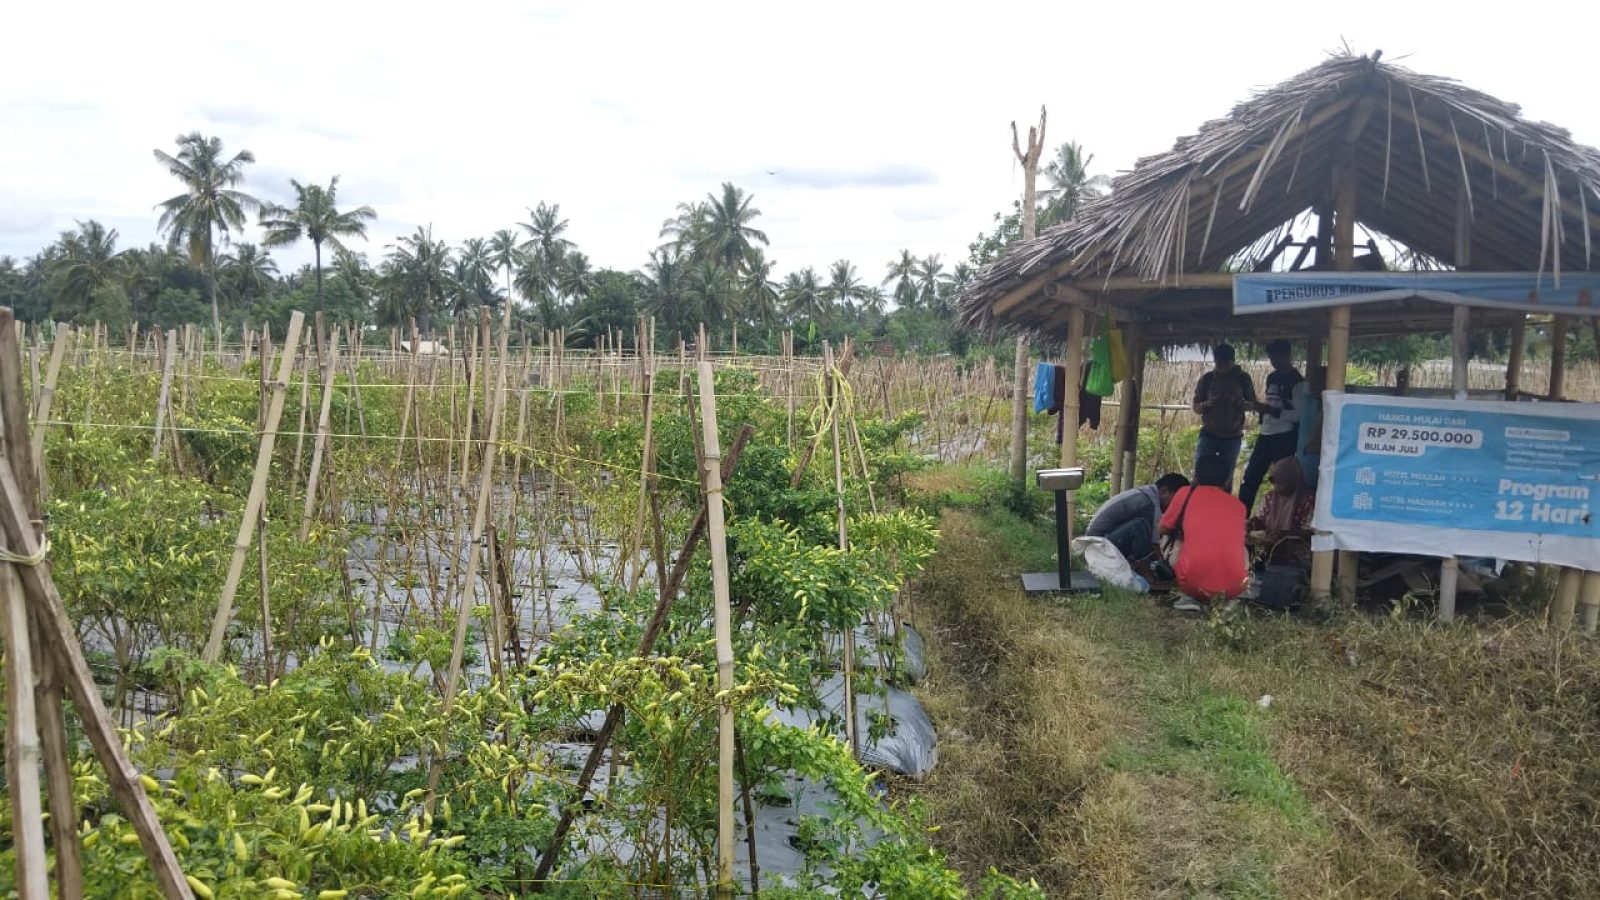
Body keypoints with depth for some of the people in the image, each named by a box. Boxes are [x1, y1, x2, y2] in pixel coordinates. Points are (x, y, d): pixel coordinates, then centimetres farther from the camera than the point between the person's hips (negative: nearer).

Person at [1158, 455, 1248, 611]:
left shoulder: (1185, 494, 11)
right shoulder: (1238, 505, 18)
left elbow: (1162, 530, 24)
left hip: (1194, 583, -2)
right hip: (1234, 587, 2)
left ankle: (1191, 597, 8)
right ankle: (1223, 600, 12)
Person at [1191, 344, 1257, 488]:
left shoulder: (1242, 378, 2)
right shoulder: (1206, 379, 2)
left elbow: (1253, 405, 4)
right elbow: (1196, 408, 6)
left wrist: (1237, 402, -19)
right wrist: (1207, 403, -17)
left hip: (1233, 436, 0)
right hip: (1209, 434, 0)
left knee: (1226, 478, 2)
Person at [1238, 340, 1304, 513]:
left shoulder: (1296, 381, -8)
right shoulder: (1272, 377, 14)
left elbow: (1299, 414, -17)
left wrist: (1273, 411, -23)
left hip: (1285, 438, -8)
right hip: (1266, 435, 8)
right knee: (1250, 478, 6)